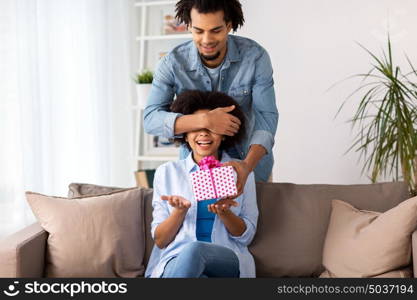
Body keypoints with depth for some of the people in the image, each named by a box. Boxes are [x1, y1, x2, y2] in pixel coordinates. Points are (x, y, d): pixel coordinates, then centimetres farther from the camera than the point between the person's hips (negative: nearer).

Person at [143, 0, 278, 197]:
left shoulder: (255, 57, -20)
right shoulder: (172, 63, -19)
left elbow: (267, 116, -21)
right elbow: (150, 120, -25)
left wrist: (247, 165, -39)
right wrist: (204, 120, -41)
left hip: (251, 158, 1)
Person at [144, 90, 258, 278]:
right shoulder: (166, 172, 11)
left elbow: (246, 236, 9)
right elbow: (160, 240, 8)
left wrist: (224, 213, -12)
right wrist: (180, 211, -13)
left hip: (228, 262, 0)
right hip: (174, 260, 0)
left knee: (194, 249, -37)